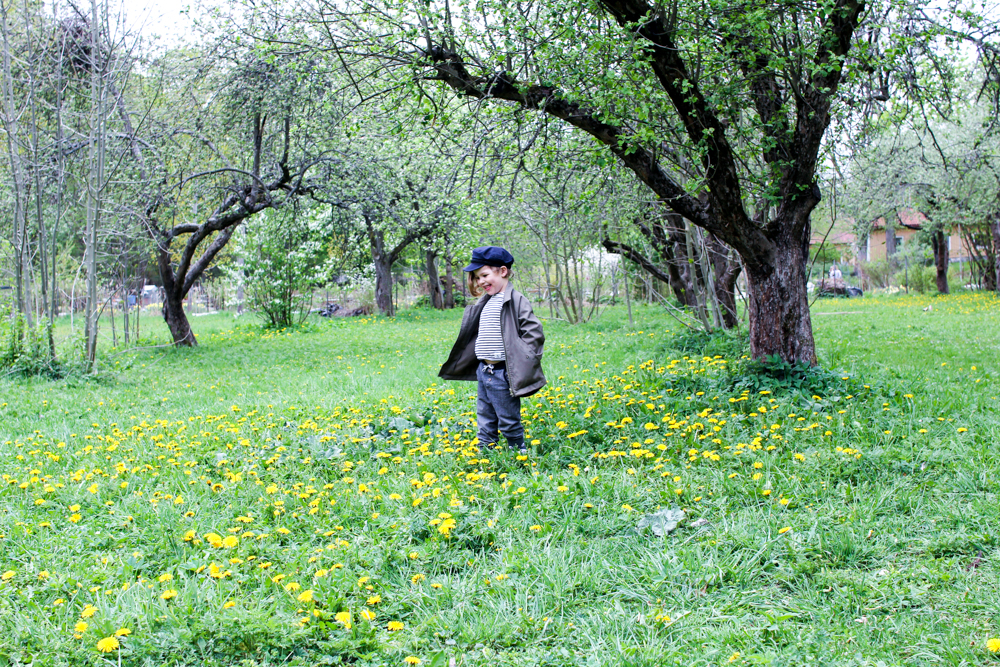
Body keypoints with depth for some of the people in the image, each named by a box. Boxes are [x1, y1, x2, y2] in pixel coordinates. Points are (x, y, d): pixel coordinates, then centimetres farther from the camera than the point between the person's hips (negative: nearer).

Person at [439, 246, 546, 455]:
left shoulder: (515, 301, -13)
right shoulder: (485, 302, 12)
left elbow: (535, 334, -16)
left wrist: (522, 364, -18)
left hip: (502, 374, -8)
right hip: (483, 372, 8)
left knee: (509, 422, 2)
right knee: (485, 423, 16)